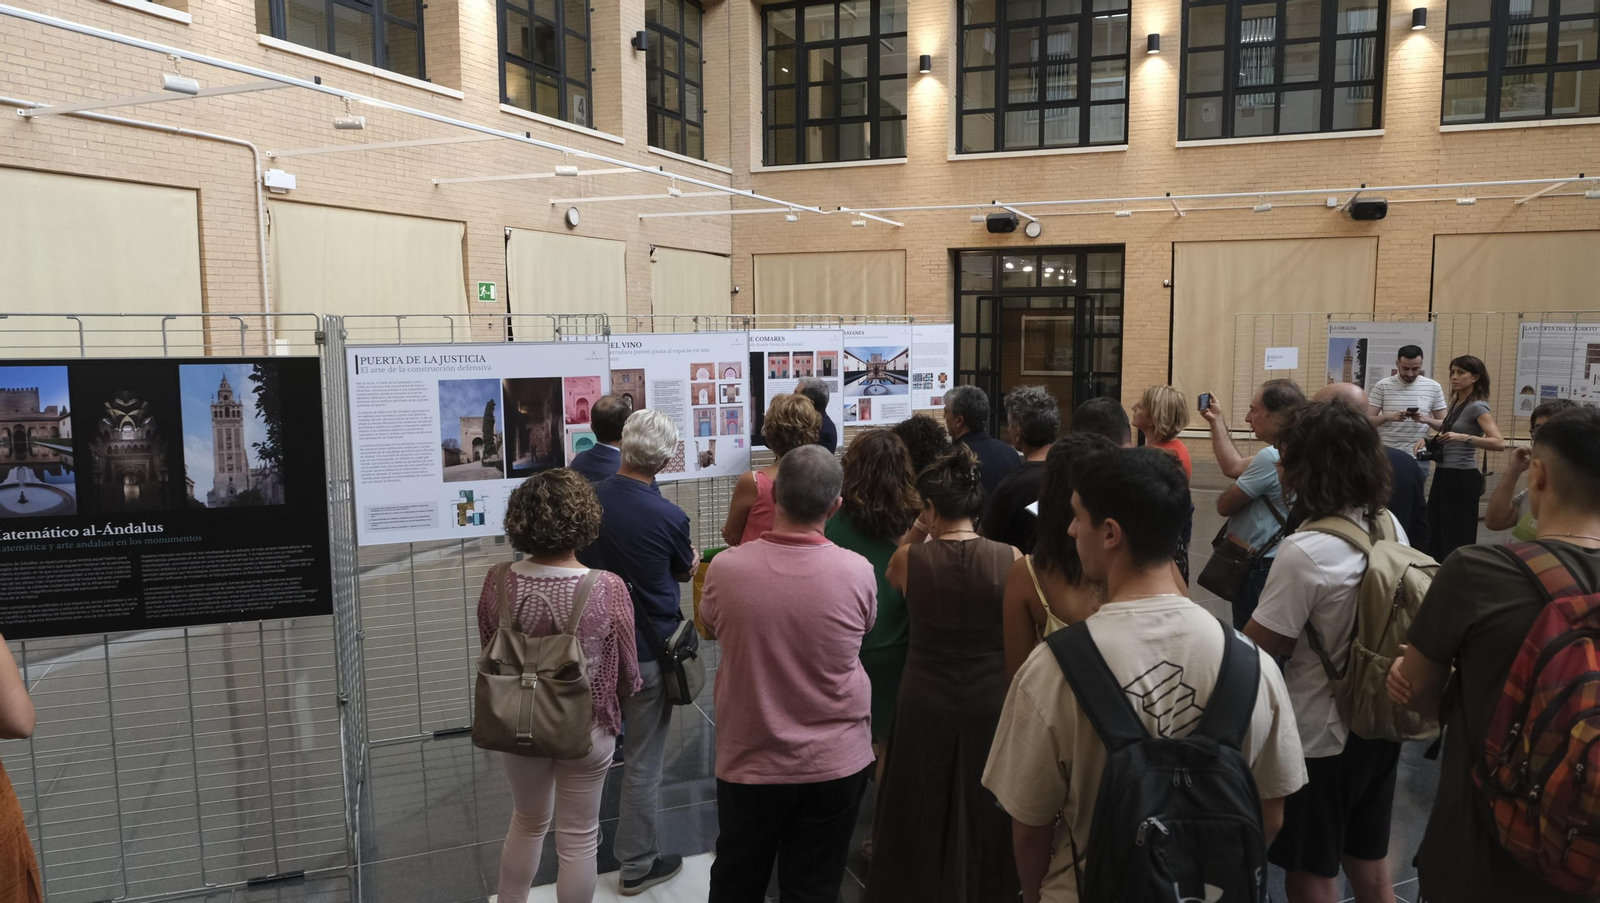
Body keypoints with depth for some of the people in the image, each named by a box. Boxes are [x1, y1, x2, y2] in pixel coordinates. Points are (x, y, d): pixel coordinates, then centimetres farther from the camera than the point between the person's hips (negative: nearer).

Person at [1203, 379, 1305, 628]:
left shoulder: (1272, 458, -24)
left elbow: (1224, 506, -16)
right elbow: (1233, 468, 13)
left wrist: (1225, 495, 7)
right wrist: (1217, 421, 16)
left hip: (1260, 569, -10)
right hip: (1270, 564, 10)